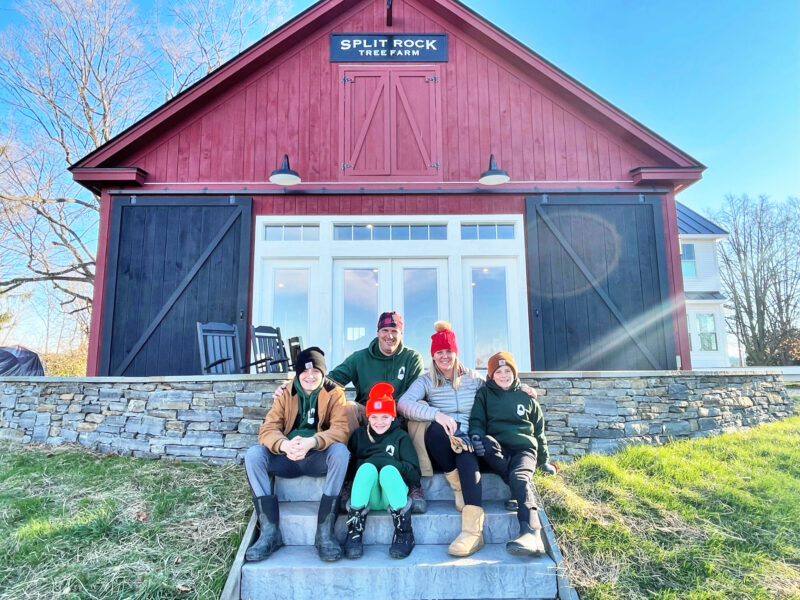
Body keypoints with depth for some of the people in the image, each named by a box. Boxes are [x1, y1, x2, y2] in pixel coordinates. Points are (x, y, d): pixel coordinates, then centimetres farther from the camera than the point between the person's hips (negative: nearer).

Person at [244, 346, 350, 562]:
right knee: (253, 454, -21)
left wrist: (311, 442, -37)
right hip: (287, 459, 3)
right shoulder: (285, 395, 4)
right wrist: (285, 445, -32)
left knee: (340, 450, -32)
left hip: (319, 458, -2)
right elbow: (268, 429, -8)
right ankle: (270, 531, -21)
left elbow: (341, 429, -17)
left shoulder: (334, 394, -3)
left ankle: (325, 531, -27)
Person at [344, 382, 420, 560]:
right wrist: (363, 464, -11)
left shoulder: (401, 437, 13)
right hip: (368, 497, 1)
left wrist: (391, 462, -14)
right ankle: (354, 531, -27)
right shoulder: (359, 435, 19)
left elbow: (414, 475, 2)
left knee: (388, 470, -32)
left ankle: (404, 532, -23)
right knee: (367, 467, -29)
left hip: (392, 497, -1)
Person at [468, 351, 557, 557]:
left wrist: (544, 461, 25)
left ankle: (532, 534, -54)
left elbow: (539, 431, 25)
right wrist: (476, 436, -18)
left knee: (519, 476, -35)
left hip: (524, 448, 0)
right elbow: (477, 421, 5)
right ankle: (526, 492, -32)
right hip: (497, 449, 0)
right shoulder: (484, 394, 15)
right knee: (486, 442, -37)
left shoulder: (527, 397, 18)